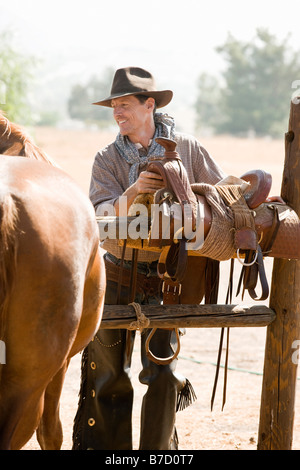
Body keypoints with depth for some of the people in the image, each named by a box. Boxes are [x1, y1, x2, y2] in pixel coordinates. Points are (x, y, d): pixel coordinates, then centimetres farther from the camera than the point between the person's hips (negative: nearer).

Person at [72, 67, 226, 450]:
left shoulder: (187, 149, 0)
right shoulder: (107, 159, 0)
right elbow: (100, 215, -14)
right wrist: (133, 192, -30)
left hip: (164, 280, -1)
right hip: (117, 274, 1)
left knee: (162, 373, -3)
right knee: (108, 372, 6)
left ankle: (159, 449, 11)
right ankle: (107, 447, 20)